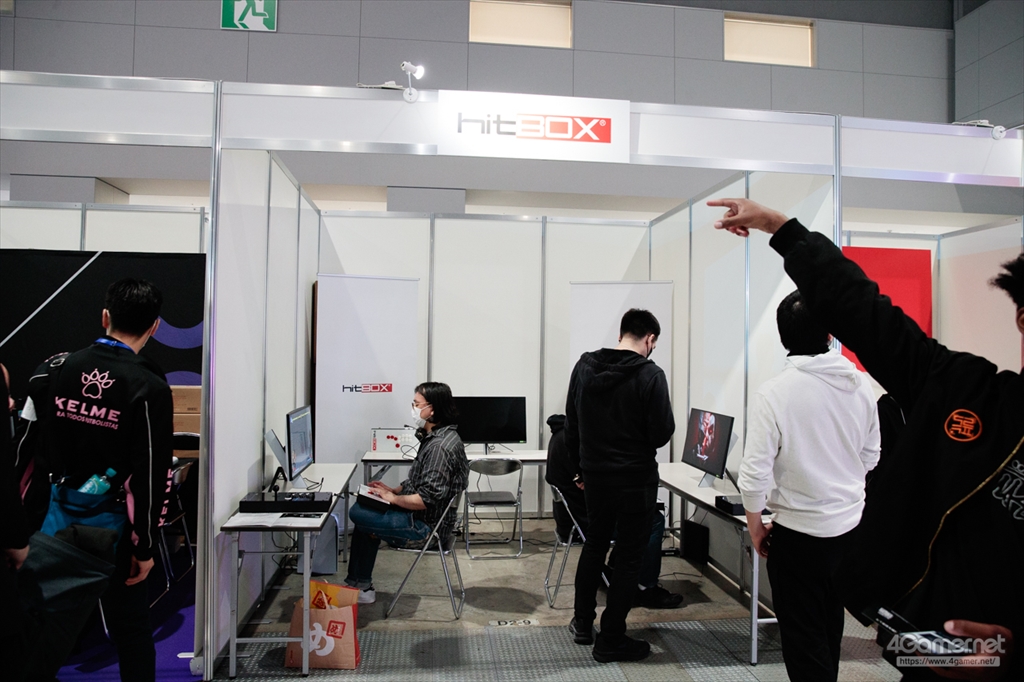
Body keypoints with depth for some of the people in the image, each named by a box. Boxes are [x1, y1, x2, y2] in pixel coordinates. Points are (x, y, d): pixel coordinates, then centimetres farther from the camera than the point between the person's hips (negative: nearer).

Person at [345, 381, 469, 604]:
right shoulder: (436, 437, 9)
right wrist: (393, 490, 7)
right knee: (365, 510, 14)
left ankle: (360, 585, 11)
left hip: (425, 527, -10)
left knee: (358, 513, -8)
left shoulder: (440, 446, -24)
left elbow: (427, 499, -28)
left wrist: (393, 498, -14)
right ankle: (360, 586, 18)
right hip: (425, 521, 11)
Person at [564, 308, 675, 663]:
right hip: (635, 479, -5)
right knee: (628, 557, 7)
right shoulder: (650, 375, -15)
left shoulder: (584, 367, 0)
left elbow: (571, 426, 6)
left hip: (595, 474, 5)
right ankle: (610, 641, 15)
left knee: (595, 543, 23)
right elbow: (661, 434, -16)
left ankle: (582, 622, 33)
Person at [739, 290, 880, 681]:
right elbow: (871, 458, 9)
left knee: (804, 636, 9)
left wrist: (755, 524, -3)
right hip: (851, 527, 6)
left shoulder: (773, 394, -20)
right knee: (831, 627, 23)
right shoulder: (860, 385, -4)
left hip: (800, 532, -5)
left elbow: (755, 473, -18)